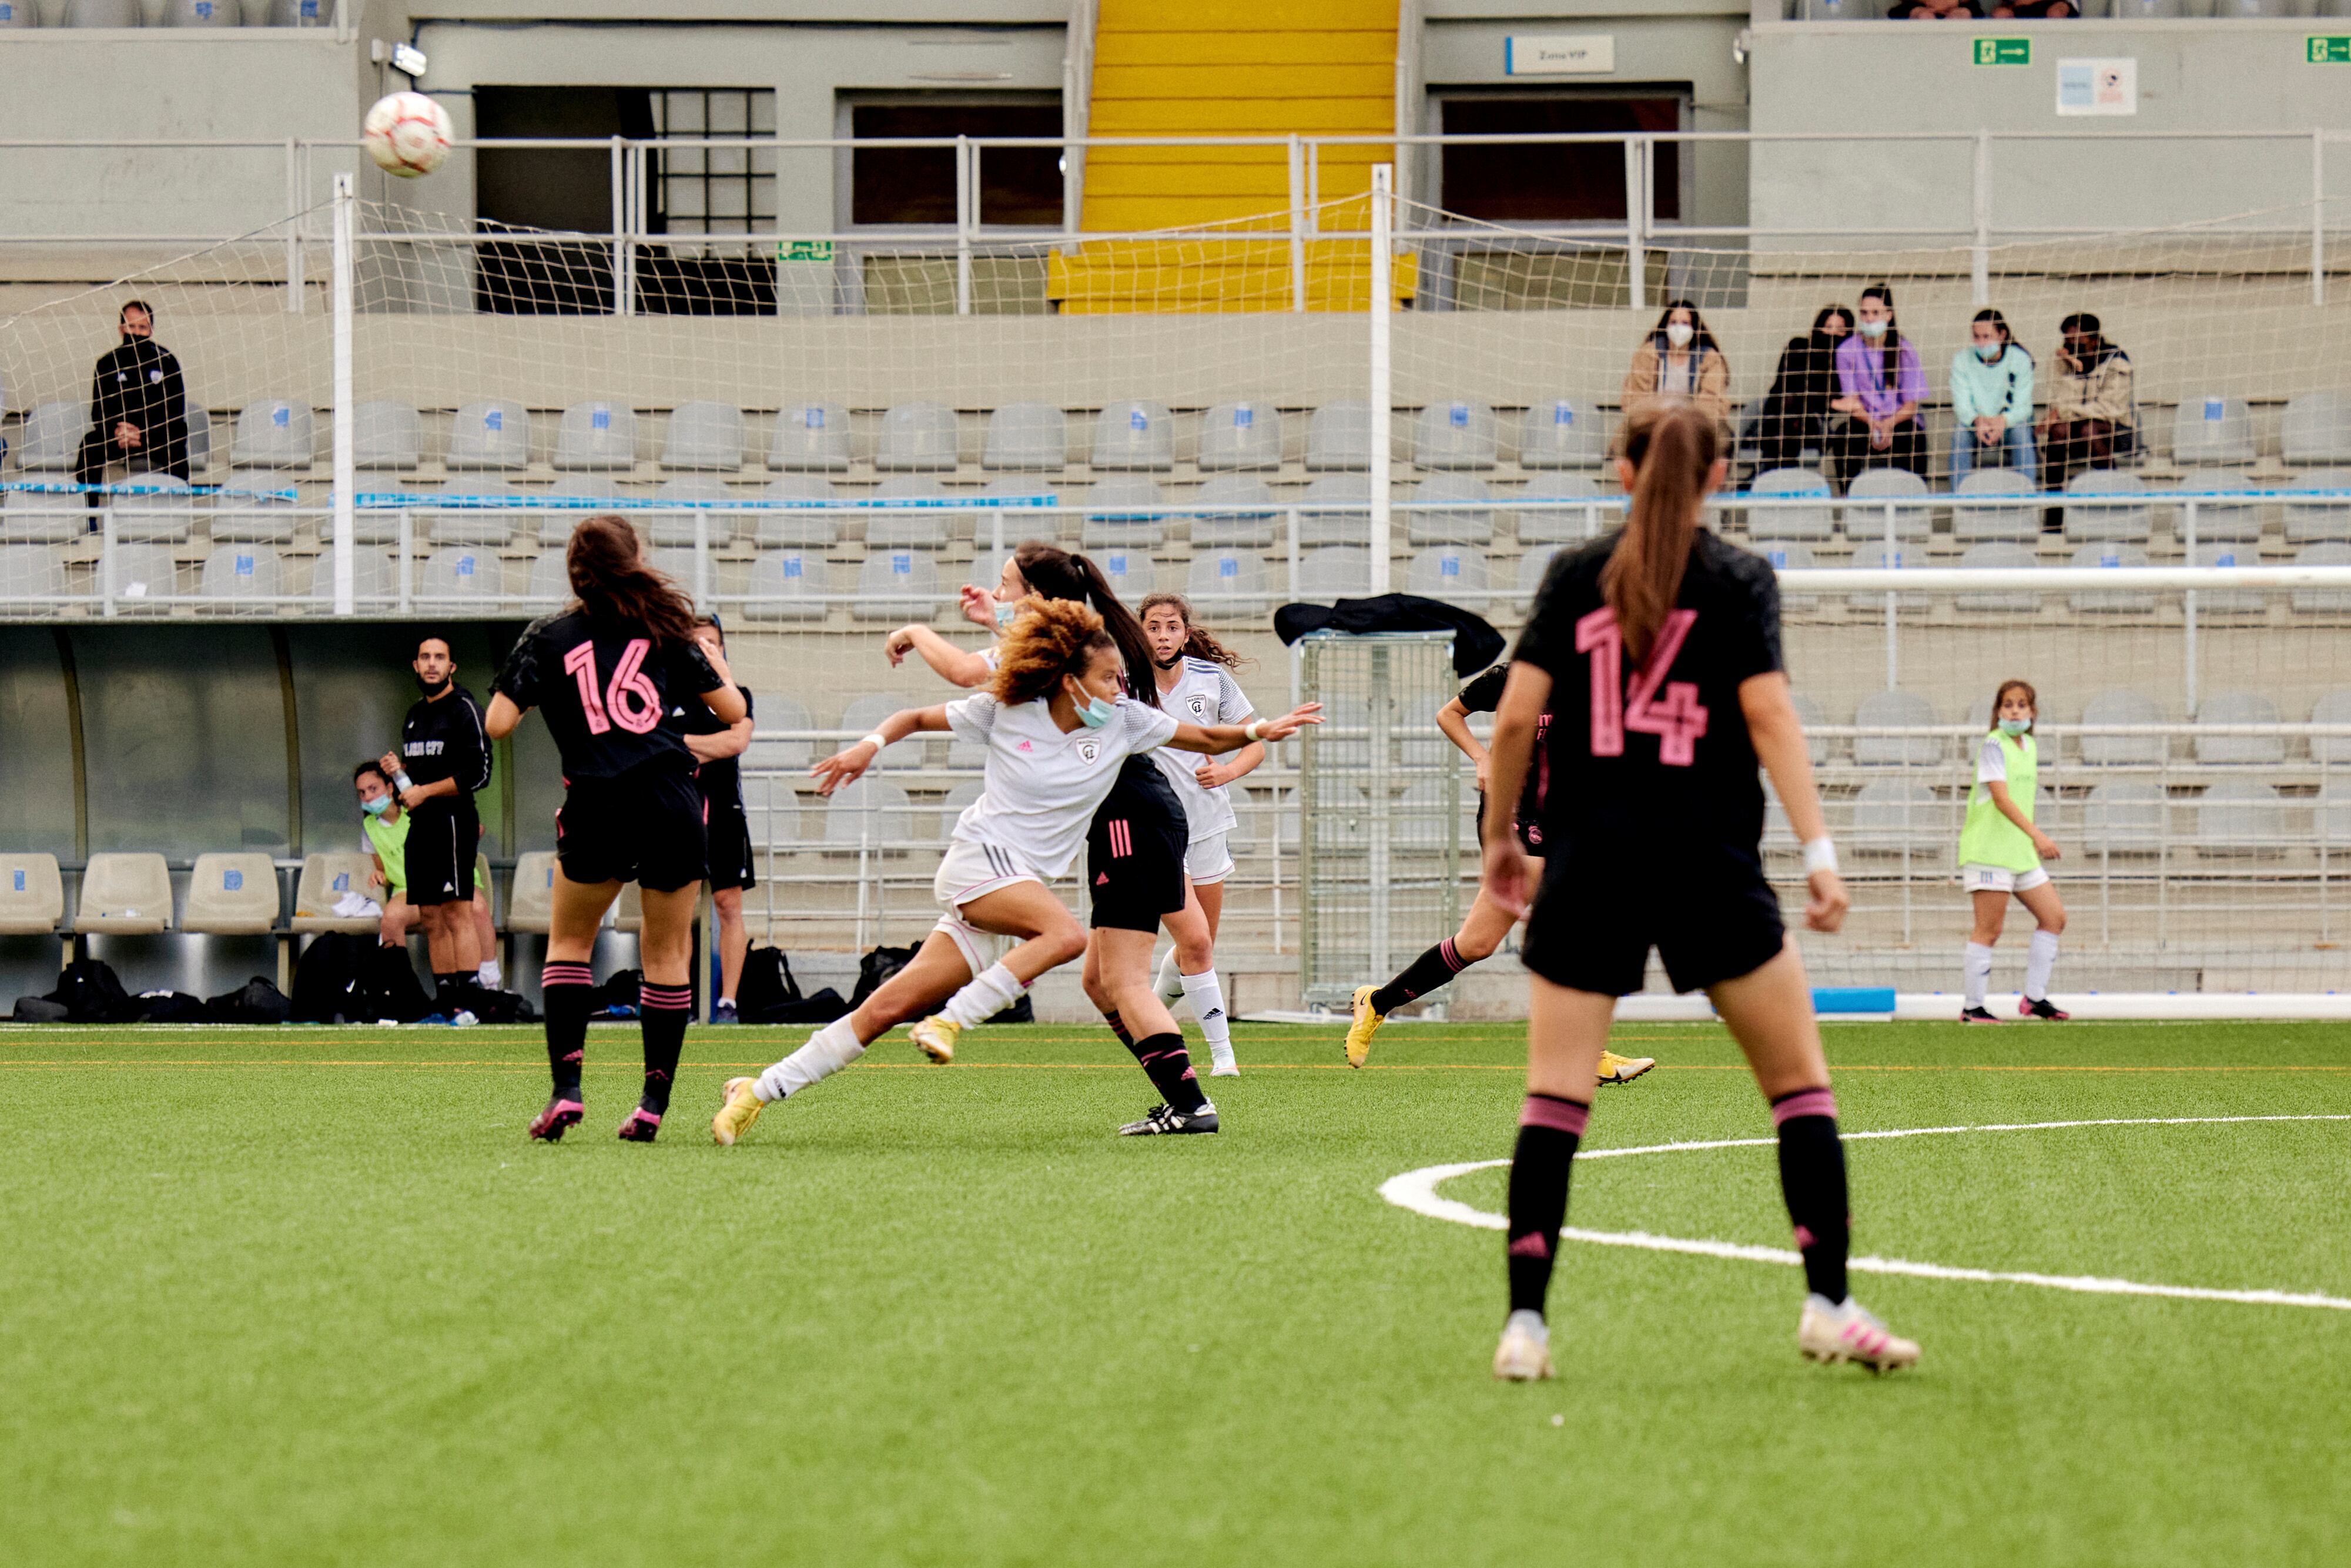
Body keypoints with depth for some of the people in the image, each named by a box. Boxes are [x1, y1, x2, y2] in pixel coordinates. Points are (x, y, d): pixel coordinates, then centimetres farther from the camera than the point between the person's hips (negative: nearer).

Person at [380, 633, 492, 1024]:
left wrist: (424, 792, -13)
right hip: (420, 825, 9)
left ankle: (470, 1001, -19)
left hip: (453, 820, -9)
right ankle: (445, 1003, 8)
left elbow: (478, 774, -14)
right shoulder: (414, 715, 19)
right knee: (430, 917, 6)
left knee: (457, 910, -14)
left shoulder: (464, 710, -7)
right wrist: (398, 770, 6)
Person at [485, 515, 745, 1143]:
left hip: (596, 807, -1)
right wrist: (714, 660, 29)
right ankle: (654, 1101, 8)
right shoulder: (664, 630, 7)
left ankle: (566, 1086, 4)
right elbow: (734, 711, 9)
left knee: (569, 940, 18)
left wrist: (529, 687, 19)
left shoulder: (547, 637, 5)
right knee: (668, 952, 13)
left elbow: (498, 724, -2)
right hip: (673, 802, 1)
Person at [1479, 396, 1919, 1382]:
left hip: (1587, 865, 2)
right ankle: (1828, 1305, 3)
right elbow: (1768, 715, -9)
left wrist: (1500, 834, 13)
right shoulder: (1738, 581, 2)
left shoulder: (1575, 576, 7)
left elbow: (1516, 716, 1)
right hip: (1708, 862, -2)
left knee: (1555, 1097, 1)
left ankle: (1524, 1322, -6)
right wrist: (1818, 847, -13)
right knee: (1799, 1081, 8)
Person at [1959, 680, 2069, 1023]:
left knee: (2054, 917, 7)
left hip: (2021, 851, 8)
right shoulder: (1993, 745, -11)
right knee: (1989, 930, -7)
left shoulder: (2030, 747, 14)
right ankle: (1973, 1008, -1)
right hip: (1989, 850, -8)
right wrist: (2036, 835, -31)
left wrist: (2032, 840, 19)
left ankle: (2034, 998, 14)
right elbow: (2001, 797, -22)